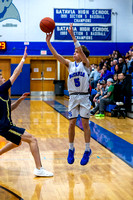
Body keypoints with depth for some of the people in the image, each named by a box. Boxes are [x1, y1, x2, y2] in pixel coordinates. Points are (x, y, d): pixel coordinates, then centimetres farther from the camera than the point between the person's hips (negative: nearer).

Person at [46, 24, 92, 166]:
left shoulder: (85, 64, -2)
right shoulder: (70, 64, 7)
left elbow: (81, 51, -20)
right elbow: (56, 55, -4)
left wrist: (72, 36, -29)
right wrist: (48, 41, -15)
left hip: (84, 97, -3)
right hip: (73, 97, 3)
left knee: (85, 123, 0)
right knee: (72, 123, 2)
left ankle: (87, 150, 9)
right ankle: (71, 149, 16)